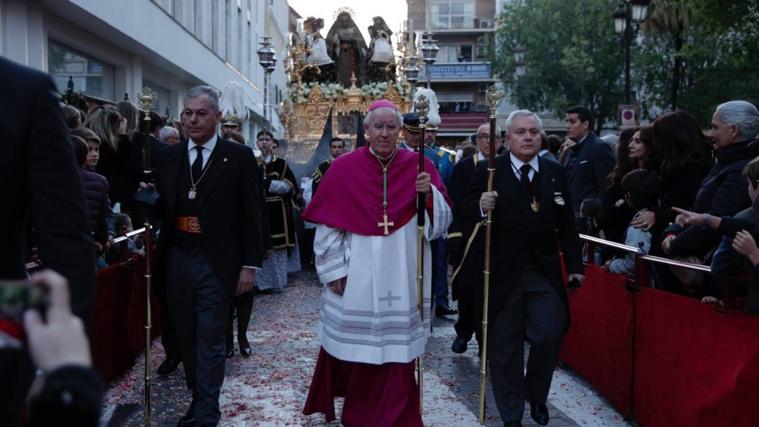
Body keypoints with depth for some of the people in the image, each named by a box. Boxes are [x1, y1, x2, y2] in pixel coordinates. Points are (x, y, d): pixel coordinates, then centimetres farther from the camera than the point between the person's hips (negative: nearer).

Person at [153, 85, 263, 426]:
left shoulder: (239, 157, -3)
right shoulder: (168, 156, 9)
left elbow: (250, 215, -4)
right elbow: (160, 207, 11)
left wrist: (250, 264, -7)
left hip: (215, 262, -4)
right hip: (176, 260, 4)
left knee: (211, 340, 1)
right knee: (187, 336, 14)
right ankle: (198, 396, 30)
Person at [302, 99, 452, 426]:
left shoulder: (419, 166, 2)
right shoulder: (344, 168, -1)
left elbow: (442, 221, 0)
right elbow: (327, 224, -1)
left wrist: (430, 193, -18)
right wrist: (334, 271, -5)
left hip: (401, 282, 1)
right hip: (355, 280, 0)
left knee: (396, 349, 5)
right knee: (354, 346, 10)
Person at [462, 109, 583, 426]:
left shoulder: (556, 174, 7)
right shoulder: (489, 172, -2)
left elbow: (567, 226, 7)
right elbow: (465, 210, -5)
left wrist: (575, 266, 4)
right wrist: (480, 205, -27)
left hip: (545, 270, 2)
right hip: (503, 271, -2)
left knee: (550, 335, -2)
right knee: (504, 344, 7)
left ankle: (536, 394, 28)